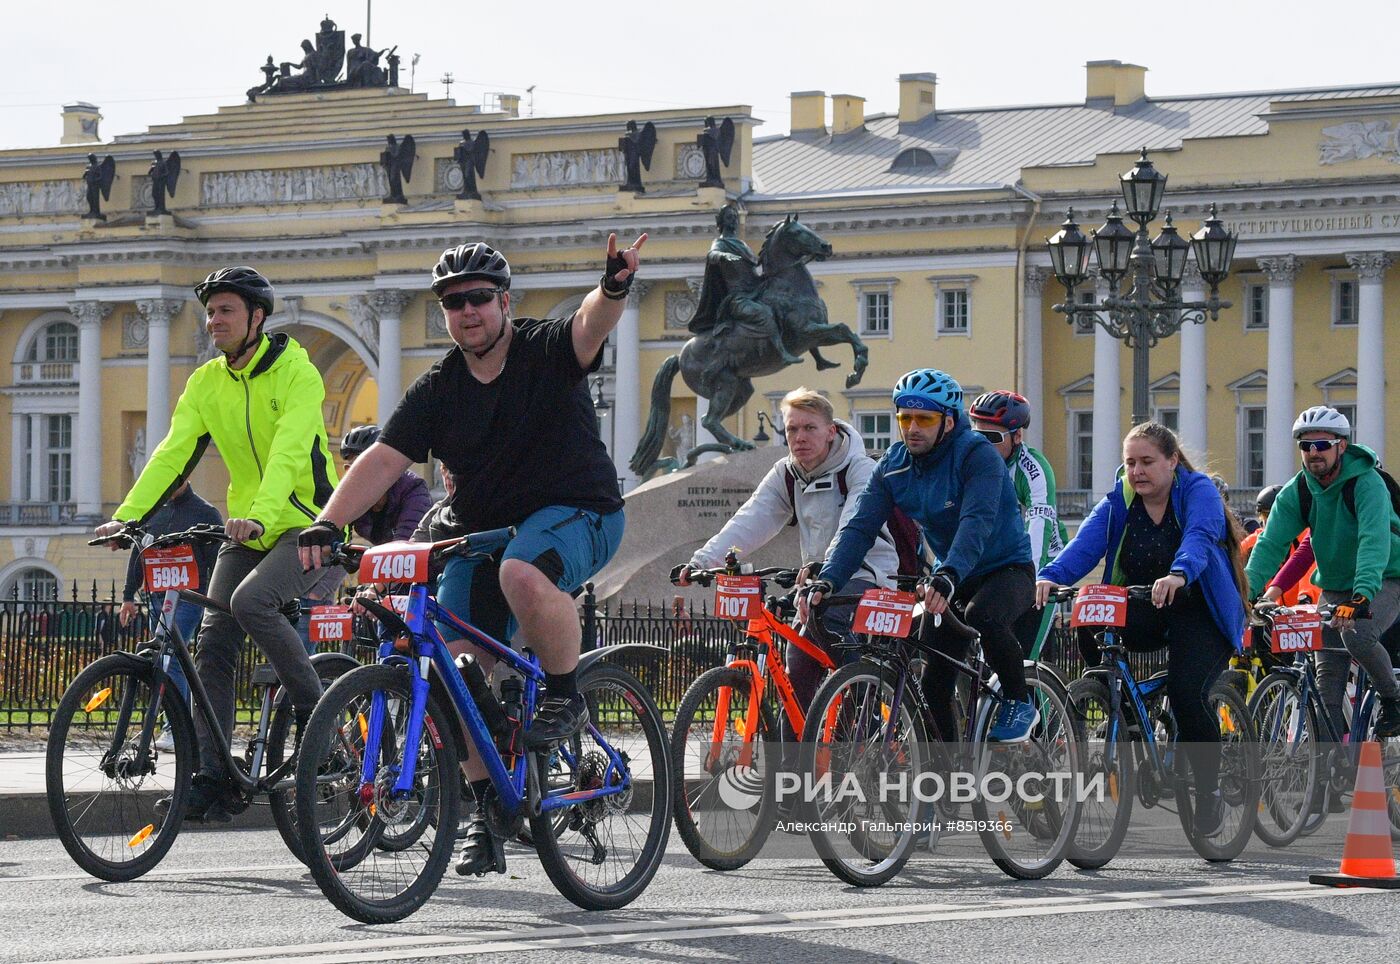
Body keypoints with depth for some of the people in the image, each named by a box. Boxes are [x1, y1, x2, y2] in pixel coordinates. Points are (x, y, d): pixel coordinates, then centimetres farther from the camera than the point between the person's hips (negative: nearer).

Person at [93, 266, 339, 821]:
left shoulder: (296, 371, -14)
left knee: (251, 600, -31)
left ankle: (315, 714, -13)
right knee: (213, 644, -5)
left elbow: (289, 452, -28)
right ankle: (210, 780, -3)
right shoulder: (206, 383, 4)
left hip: (306, 525, -7)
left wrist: (260, 516, -44)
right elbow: (173, 453, -4)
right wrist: (128, 515, -18)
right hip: (247, 530, 7)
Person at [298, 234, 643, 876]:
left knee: (522, 574, -39)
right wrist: (327, 524, -24)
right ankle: (484, 811, 3)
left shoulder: (546, 353, -9)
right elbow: (383, 461, -9)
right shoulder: (437, 390, 0)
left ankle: (565, 697, -14)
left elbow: (589, 326, -32)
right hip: (482, 529, 5)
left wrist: (614, 288, -56)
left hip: (577, 514, -5)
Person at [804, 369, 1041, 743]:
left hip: (1006, 569, -6)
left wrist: (947, 577, -54)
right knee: (933, 683, -3)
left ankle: (1019, 702, -14)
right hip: (951, 578, 6)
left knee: (982, 616, -36)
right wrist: (827, 581, -29)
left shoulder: (977, 455, -22)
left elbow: (977, 523, -37)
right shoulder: (894, 464, -5)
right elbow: (860, 526, -13)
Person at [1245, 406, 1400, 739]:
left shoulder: (1367, 483, -22)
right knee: (1327, 680, -3)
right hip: (1334, 586, 5)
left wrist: (1361, 595, -51)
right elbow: (1271, 544, -13)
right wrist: (1244, 592, -28)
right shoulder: (1297, 491, -7)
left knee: (1355, 633, -32)